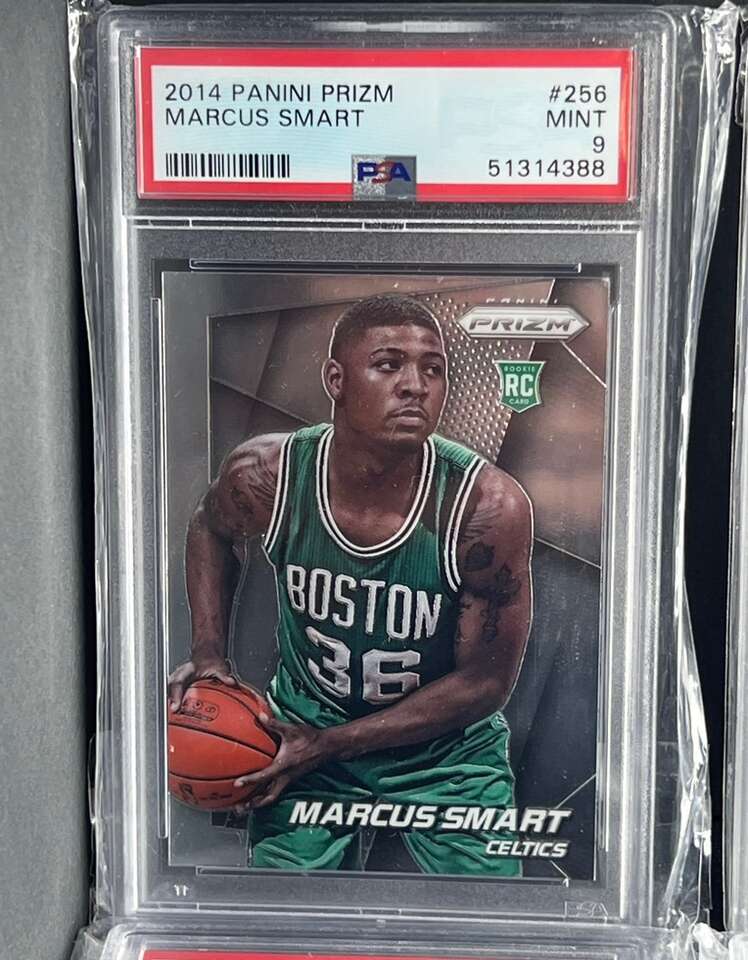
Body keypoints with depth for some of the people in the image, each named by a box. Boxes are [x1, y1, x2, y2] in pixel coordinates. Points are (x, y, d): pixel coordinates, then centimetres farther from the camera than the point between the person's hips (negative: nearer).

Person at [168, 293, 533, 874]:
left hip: (448, 747, -1)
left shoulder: (489, 507, -28)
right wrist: (210, 654, -6)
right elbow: (213, 527, 6)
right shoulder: (265, 476, -21)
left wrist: (329, 745, -18)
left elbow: (485, 683, -18)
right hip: (304, 725, 2)